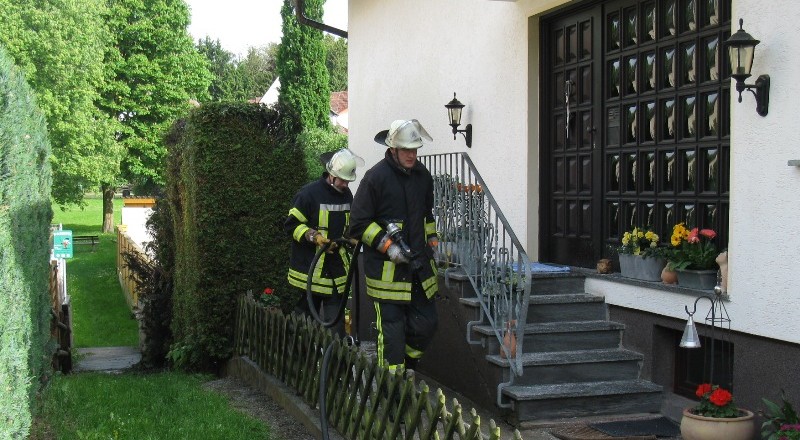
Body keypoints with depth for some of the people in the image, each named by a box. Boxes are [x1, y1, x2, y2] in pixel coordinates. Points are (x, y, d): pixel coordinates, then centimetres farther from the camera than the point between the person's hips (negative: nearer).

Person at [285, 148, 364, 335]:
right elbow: (291, 224, -11)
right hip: (310, 268, -5)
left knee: (336, 320, 3)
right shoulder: (309, 193, -12)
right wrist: (313, 236, -23)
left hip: (337, 267, 5)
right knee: (306, 315, 6)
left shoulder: (346, 195, 9)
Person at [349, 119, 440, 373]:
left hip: (419, 266, 7)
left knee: (426, 323, 8)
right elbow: (359, 224, -9)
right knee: (391, 328, -5)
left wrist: (432, 240, 17)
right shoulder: (376, 177, -10)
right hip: (386, 269, -6)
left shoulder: (422, 175, 11)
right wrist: (387, 246, -16)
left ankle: (407, 368, 31)